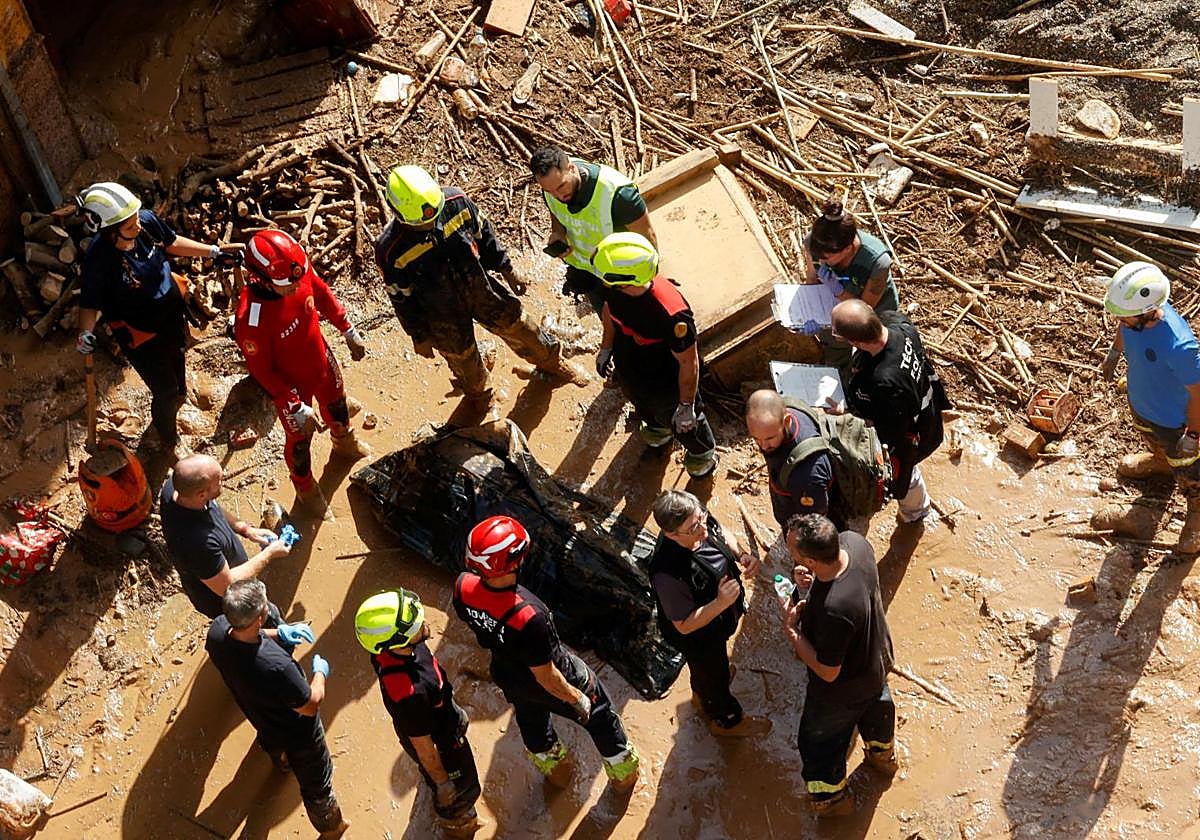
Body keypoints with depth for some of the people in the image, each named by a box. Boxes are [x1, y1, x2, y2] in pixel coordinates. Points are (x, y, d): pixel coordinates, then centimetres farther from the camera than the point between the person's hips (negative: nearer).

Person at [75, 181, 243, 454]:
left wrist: (214, 252, 3)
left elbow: (172, 243, 1)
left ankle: (162, 416, 65)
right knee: (167, 392, 10)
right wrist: (86, 334, -39)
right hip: (140, 335, -6)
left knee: (176, 373, 31)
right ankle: (170, 442, 42)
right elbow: (90, 304, -22)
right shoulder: (99, 258, -34)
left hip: (173, 316, 6)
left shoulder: (147, 220, -21)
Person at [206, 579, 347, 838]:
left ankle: (281, 762, 76)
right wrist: (320, 673, -12)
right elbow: (310, 706, -29)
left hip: (261, 720, 7)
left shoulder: (217, 630, -31)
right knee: (315, 783, 23)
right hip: (298, 734, -6)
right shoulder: (277, 666, -49)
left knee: (273, 744, 43)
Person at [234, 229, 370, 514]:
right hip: (291, 385, -5)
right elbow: (261, 371, -27)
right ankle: (305, 486, 53)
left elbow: (323, 297, -2)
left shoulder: (301, 272, -26)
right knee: (299, 438, 21)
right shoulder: (250, 318, -41)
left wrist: (348, 331, 5)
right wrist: (294, 406, -23)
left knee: (336, 405, 34)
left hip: (322, 362, 5)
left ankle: (344, 443, 70)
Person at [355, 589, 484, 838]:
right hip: (440, 743, -7)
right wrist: (442, 781, -12)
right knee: (462, 789, 25)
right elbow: (423, 746, -30)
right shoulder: (409, 693, -49)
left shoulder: (390, 648, -27)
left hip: (438, 720, 7)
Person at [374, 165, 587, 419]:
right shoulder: (391, 250, -31)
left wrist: (506, 269, 6)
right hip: (443, 312, -2)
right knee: (462, 356, 22)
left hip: (479, 285, 2)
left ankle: (552, 361, 53)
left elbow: (483, 233, -5)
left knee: (516, 324, 21)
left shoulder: (456, 201, -26)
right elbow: (401, 297, -14)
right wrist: (419, 336, -4)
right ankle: (480, 395, 56)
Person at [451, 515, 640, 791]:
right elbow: (547, 676, -29)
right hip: (549, 676, -5)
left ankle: (555, 769, 64)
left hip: (504, 673, 5)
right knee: (598, 712, 24)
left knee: (530, 718, 34)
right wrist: (577, 699, -10)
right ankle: (623, 773, 50)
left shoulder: (463, 586, -29)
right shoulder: (528, 616, -46)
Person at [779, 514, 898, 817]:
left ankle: (831, 798, 51)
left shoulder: (833, 610, -48)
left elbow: (827, 673, -32)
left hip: (843, 692, -7)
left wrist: (791, 629, -24)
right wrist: (811, 578, -18)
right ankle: (883, 755, 68)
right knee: (877, 706, 38)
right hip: (877, 659, 7)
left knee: (820, 743, 24)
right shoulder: (854, 541, -28)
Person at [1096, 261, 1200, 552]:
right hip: (1140, 402, 6)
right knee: (1152, 440, 39)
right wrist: (1114, 352, 15)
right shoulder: (1135, 311, -29)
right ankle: (1159, 462, 73)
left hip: (1174, 420, -6)